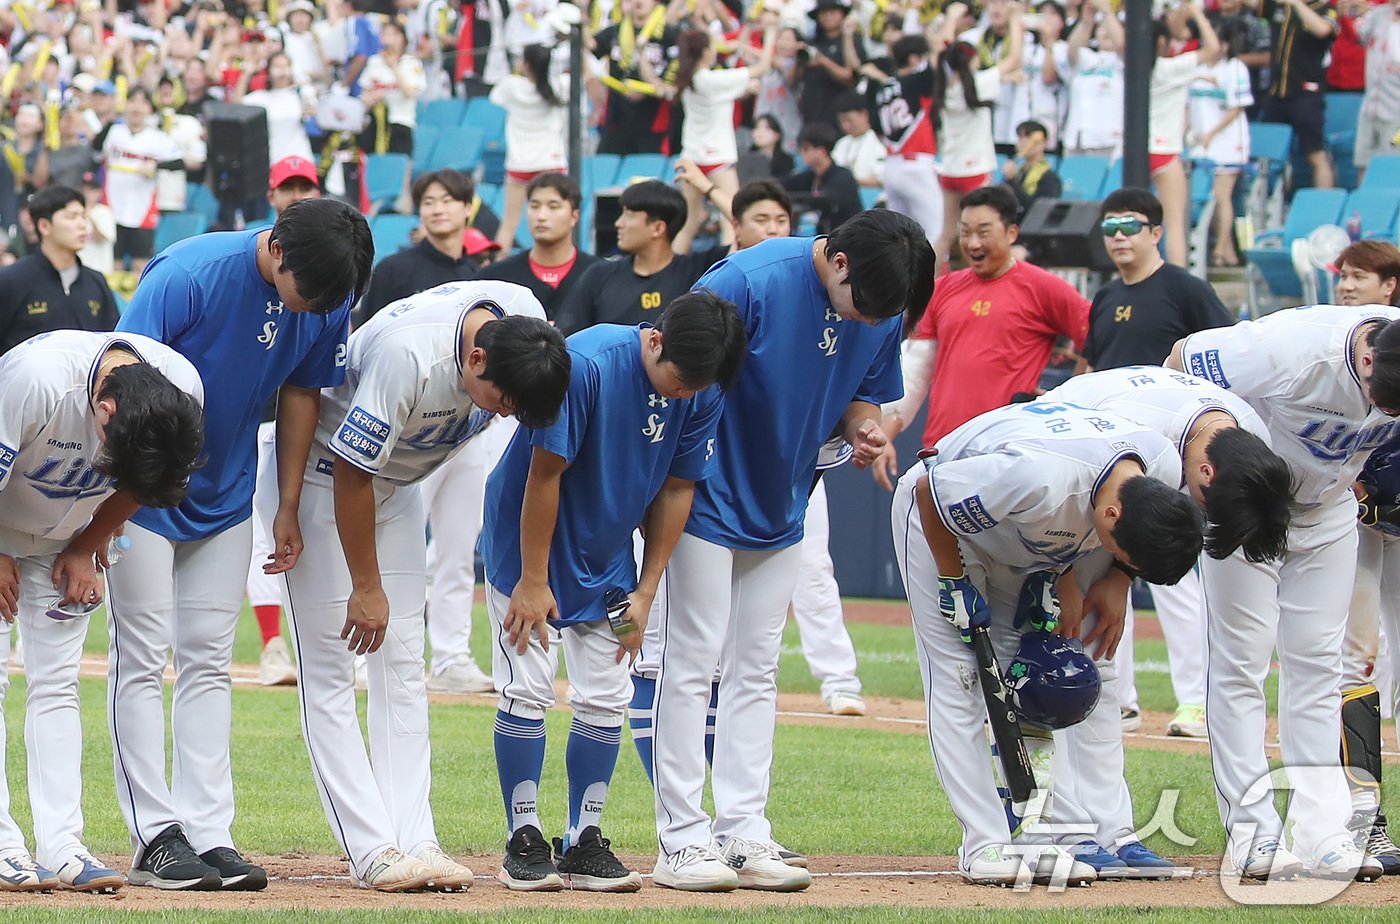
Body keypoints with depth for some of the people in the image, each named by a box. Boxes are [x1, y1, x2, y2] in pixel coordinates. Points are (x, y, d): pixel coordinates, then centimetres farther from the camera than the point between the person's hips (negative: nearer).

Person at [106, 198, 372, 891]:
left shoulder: (331, 297, -10)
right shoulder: (188, 275, -27)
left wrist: (288, 508, 6)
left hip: (224, 496, 5)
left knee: (208, 664, 5)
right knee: (143, 660, -5)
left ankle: (208, 835, 5)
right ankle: (157, 839, -4)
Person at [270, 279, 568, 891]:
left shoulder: (528, 326, -19)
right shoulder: (407, 356, -39)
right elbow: (350, 473, -27)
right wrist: (366, 588, -18)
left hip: (398, 481, 7)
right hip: (323, 472, -7)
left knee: (403, 666, 2)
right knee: (329, 672, -9)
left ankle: (414, 841, -1)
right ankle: (376, 852, -13)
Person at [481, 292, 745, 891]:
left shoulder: (703, 394, -13)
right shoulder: (586, 363, -29)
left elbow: (676, 489, -2)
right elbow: (545, 472, -23)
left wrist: (644, 592, -1)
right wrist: (532, 582, -18)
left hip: (607, 560, 5)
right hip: (530, 545, -5)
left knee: (605, 699, 2)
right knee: (527, 690, -6)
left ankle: (584, 843, 10)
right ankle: (524, 842, 2)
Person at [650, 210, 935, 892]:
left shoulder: (882, 309, -5)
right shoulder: (750, 281, -25)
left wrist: (862, 427, -12)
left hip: (781, 510, 6)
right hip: (705, 501, -6)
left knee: (756, 672, 8)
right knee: (692, 663, -5)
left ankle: (743, 835, 11)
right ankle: (682, 842, -4)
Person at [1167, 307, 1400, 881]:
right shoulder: (1292, 349, -36)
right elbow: (1184, 356, -21)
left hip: (1327, 511, 4)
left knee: (1318, 662, 1)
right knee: (1241, 657, -5)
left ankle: (1322, 831, -2)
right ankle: (1253, 834, -5)